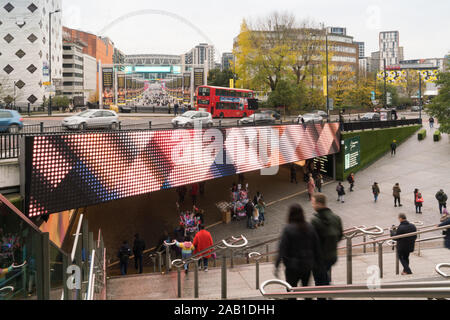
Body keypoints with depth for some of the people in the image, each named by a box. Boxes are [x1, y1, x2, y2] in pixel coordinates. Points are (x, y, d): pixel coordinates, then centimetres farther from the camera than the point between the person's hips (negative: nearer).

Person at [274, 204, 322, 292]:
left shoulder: (288, 229, -14)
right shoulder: (310, 228, -1)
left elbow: (282, 249, -17)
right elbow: (317, 247, 2)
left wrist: (277, 266, -15)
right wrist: (318, 262, 12)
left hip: (293, 266, -4)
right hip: (308, 265, 4)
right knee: (306, 287, 22)